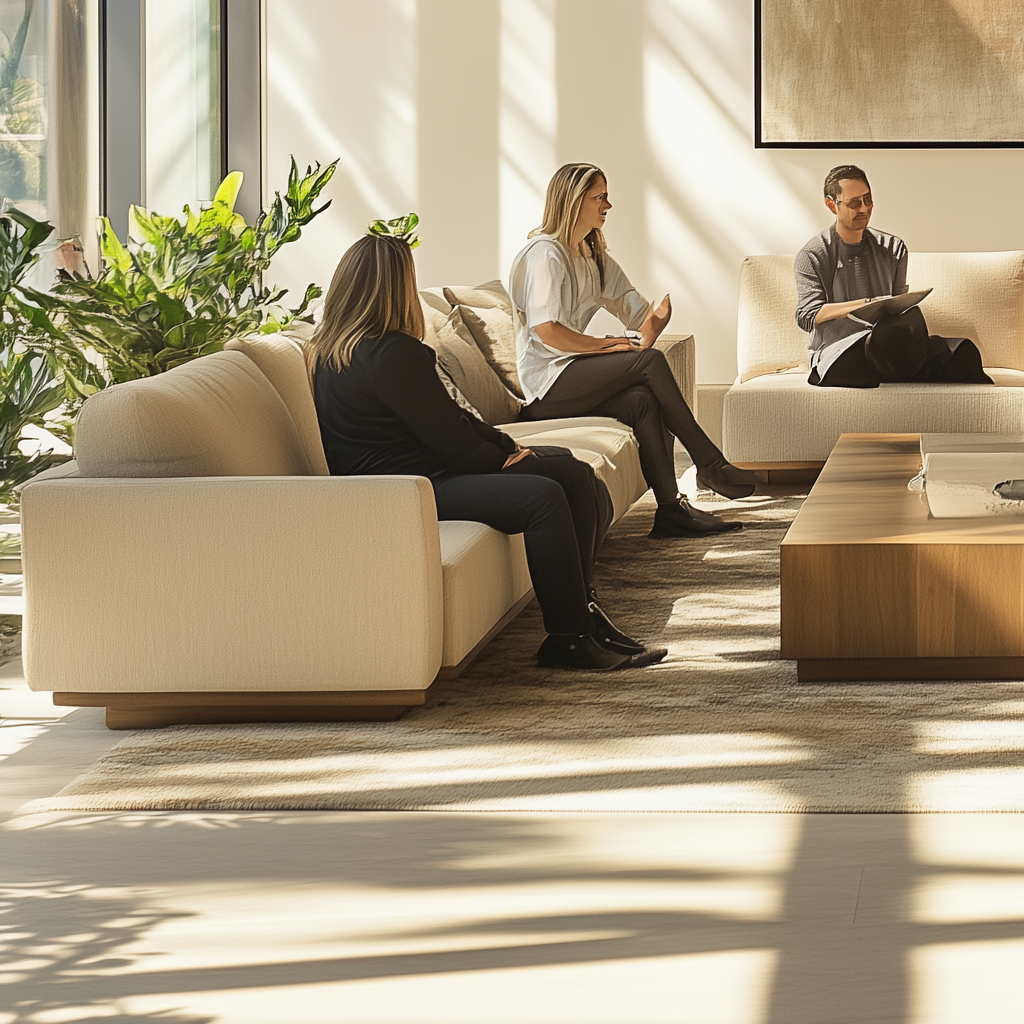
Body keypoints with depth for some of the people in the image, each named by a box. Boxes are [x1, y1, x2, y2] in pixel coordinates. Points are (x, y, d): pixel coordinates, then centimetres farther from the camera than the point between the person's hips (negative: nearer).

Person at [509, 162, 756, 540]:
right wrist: (607, 346, -16)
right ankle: (710, 464, -17)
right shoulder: (545, 254, -9)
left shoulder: (594, 257, 21)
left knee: (644, 400, -23)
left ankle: (670, 509, -31)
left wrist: (652, 322, -12)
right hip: (547, 384, -8)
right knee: (651, 361, -23)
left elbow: (636, 308, 13)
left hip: (575, 375, 8)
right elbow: (546, 331, -19)